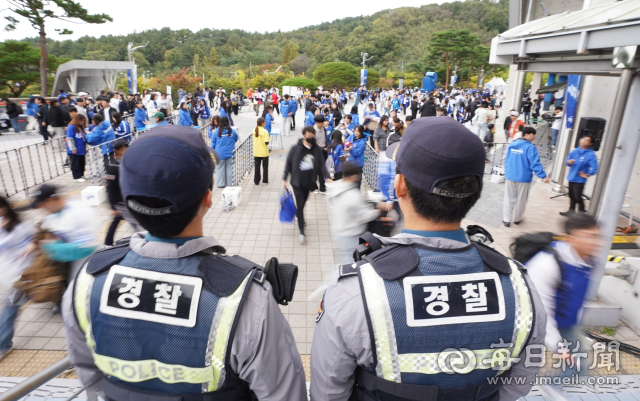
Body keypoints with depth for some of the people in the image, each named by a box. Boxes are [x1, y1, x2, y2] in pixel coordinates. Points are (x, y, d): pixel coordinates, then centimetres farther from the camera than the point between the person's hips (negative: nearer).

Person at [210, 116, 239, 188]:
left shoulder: (216, 132, -8)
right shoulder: (232, 131, -5)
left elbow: (213, 143, 0)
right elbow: (236, 139, 13)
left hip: (220, 153, -1)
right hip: (230, 153, 1)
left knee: (220, 168, 8)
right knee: (229, 168, 7)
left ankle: (221, 184, 12)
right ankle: (229, 184, 12)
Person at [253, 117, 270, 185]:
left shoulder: (254, 130, -1)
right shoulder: (265, 131, -17)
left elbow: (254, 139, 8)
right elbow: (266, 142, -19)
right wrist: (269, 140, 0)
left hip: (256, 152, 4)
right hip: (264, 152, -4)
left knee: (257, 167, 13)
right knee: (265, 167, 12)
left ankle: (256, 181, 17)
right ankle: (265, 180, 18)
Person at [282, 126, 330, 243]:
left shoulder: (317, 150, -3)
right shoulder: (295, 149, -11)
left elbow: (321, 165, 0)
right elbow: (288, 163, -4)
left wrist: (326, 177, -14)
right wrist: (284, 179, -5)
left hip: (309, 182, 3)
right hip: (297, 182, -3)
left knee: (302, 204, 20)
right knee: (300, 206, -4)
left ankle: (299, 217, 48)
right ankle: (302, 231, 0)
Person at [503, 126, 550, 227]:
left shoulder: (512, 144, 6)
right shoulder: (530, 147, -15)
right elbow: (535, 164, -20)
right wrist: (543, 176, -19)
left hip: (509, 176, 5)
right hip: (523, 178, -5)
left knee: (509, 199, 10)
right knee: (521, 200, 13)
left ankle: (506, 220, 10)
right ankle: (517, 219, 26)